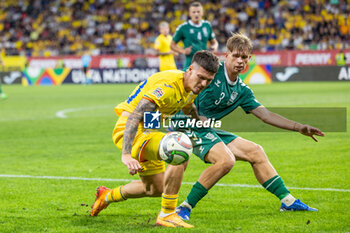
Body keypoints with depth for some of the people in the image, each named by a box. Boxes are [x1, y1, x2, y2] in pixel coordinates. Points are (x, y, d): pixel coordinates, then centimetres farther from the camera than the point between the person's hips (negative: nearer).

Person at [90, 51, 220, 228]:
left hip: (147, 132, 10)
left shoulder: (191, 88, 1)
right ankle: (167, 215, -22)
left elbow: (188, 109, 27)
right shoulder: (168, 85, -28)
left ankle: (107, 196, 45)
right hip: (129, 131, -10)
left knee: (156, 188, 21)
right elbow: (134, 116, -36)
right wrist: (126, 154, -45)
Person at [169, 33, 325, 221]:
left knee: (255, 152, 8)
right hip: (187, 126, -8)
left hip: (208, 129, 8)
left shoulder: (241, 90, 11)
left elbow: (265, 115, 12)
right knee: (225, 159, -28)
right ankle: (185, 207, -21)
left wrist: (299, 127, 7)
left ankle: (287, 200, 17)